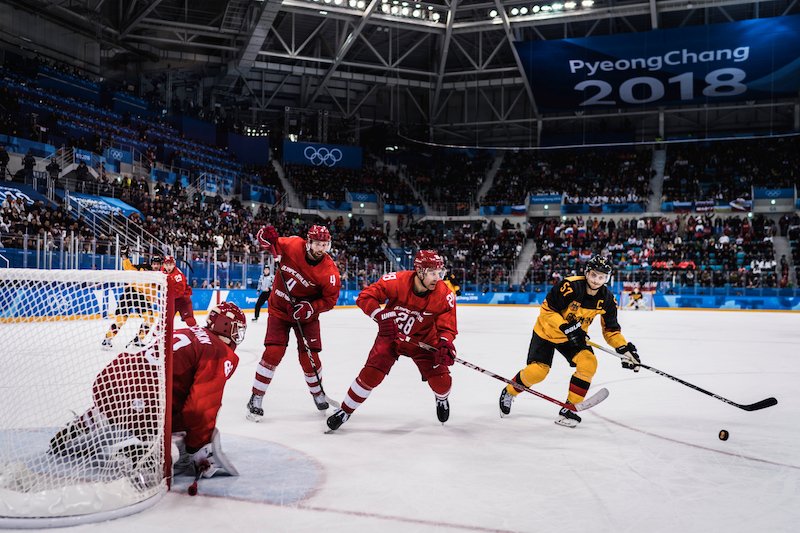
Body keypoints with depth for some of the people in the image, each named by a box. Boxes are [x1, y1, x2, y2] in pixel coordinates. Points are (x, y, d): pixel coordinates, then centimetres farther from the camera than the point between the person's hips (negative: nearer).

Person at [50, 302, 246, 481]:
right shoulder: (222, 356, -5)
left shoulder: (190, 333, 20)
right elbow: (201, 408, -13)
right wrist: (199, 449, 0)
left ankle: (63, 440, 44)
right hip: (137, 402, -10)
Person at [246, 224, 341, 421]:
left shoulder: (329, 270, -20)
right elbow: (266, 239, -4)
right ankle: (256, 399, 2)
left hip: (306, 314, 0)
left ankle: (318, 393, 28)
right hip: (279, 308, 0)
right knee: (273, 353, -10)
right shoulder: (292, 245, -19)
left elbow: (330, 299, -12)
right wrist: (266, 237, -27)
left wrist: (310, 308, -26)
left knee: (309, 357, -1)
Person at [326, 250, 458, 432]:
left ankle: (442, 399, 33)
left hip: (423, 341, 1)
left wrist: (445, 344, -39)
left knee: (441, 381, -7)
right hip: (391, 336, -1)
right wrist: (381, 316, -39)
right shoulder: (396, 281, -28)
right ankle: (345, 411, 11)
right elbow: (365, 297, -23)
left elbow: (447, 326, -17)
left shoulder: (445, 296, -22)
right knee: (370, 374, -11)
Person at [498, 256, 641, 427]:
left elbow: (611, 329, -2)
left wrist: (624, 348, -16)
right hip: (547, 331, -4)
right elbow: (547, 310, -23)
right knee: (537, 371, -11)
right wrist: (565, 327, -33)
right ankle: (508, 393, 19)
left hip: (574, 336, 4)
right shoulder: (569, 286, -29)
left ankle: (569, 409, -4)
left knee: (588, 363, -19)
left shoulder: (607, 299, -11)